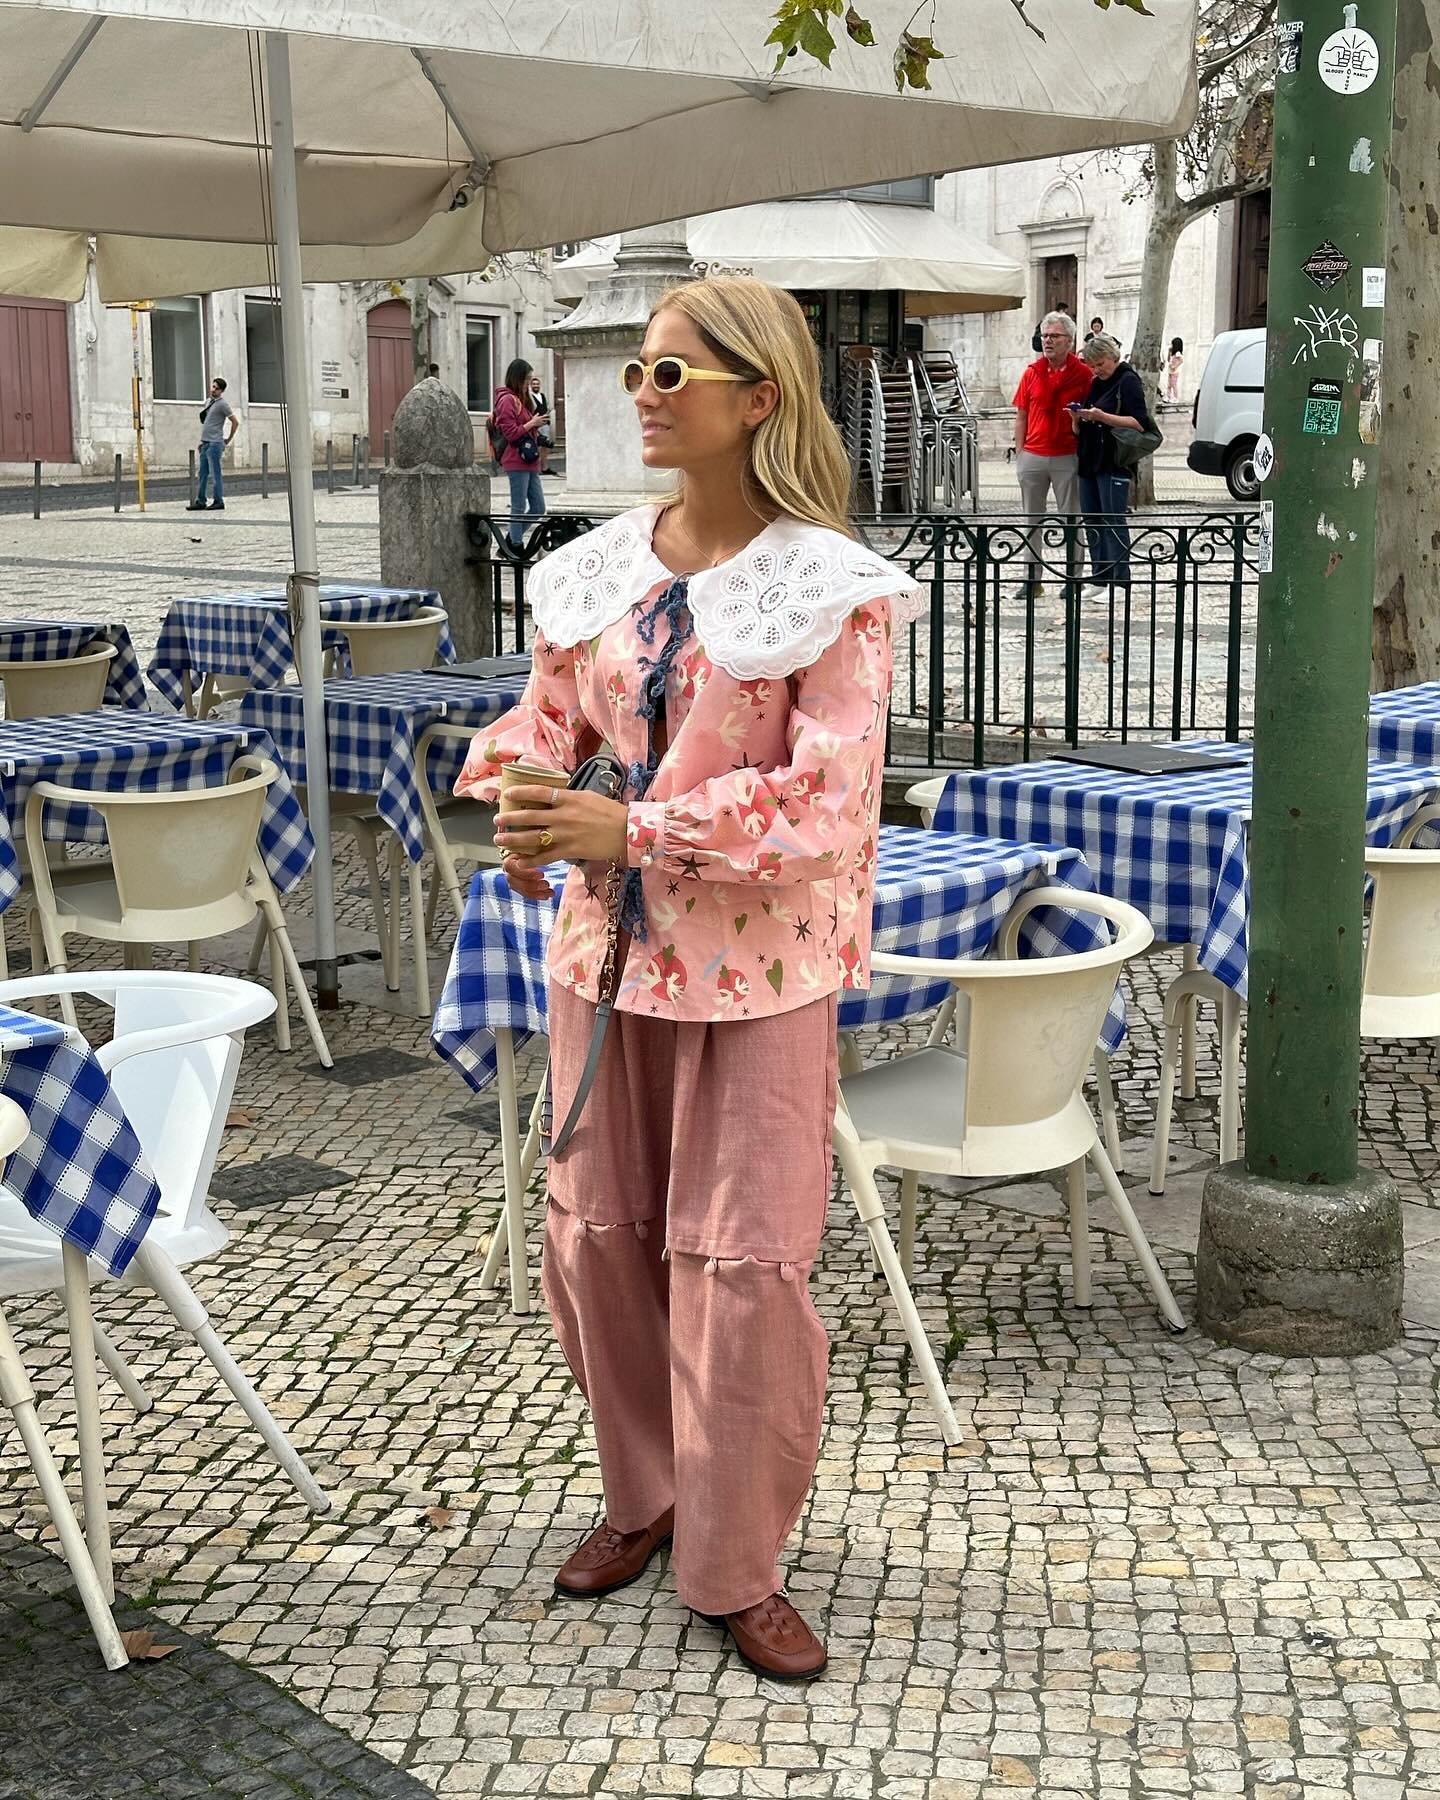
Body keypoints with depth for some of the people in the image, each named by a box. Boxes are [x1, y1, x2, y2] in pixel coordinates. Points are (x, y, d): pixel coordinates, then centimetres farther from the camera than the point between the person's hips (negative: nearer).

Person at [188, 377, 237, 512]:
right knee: (202, 474, 8)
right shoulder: (208, 402, 17)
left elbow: (235, 422, -9)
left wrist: (228, 439, -3)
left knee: (215, 474, -7)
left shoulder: (222, 404, -9)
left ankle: (218, 502, -3)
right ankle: (200, 502, 11)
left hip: (214, 444, -9)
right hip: (205, 443, 9)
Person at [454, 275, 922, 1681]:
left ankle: (739, 1565, 17)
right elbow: (548, 711, 13)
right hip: (606, 945, 5)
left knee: (741, 1260, 0)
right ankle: (646, 1495, 35)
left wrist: (635, 831, -23)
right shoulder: (599, 568, 3)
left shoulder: (827, 588, -13)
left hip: (758, 965, -5)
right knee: (597, 1234, 12)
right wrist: (520, 798, -10)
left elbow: (826, 797, -20)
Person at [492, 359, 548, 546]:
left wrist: (536, 423, 11)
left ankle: (511, 542, 18)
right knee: (519, 509, -3)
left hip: (530, 462, 9)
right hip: (517, 462, -9)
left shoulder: (521, 399, 19)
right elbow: (511, 433, -16)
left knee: (538, 509, 9)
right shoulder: (507, 400, -10)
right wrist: (532, 423, -11)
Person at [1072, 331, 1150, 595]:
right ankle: (1099, 579, 12)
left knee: (1113, 522, -8)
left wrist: (1102, 416, -20)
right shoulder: (1095, 384, 19)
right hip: (1090, 462, 8)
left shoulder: (1128, 381, -5)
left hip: (1114, 463, -8)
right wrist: (1078, 419, -1)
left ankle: (1119, 581, -6)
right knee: (1092, 521, 7)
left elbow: (1140, 423, -15)